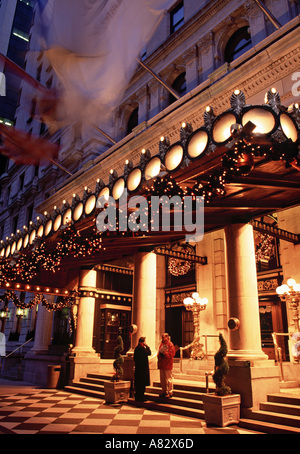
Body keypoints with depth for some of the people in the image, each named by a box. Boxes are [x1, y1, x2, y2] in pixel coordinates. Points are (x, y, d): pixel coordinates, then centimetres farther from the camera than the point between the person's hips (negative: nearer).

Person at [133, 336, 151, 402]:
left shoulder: (137, 348, 12)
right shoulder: (141, 348, -18)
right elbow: (149, 353, -15)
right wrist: (147, 346, -8)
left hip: (138, 367, 10)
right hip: (143, 368, -10)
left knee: (138, 384, 15)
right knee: (142, 384, -2)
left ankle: (137, 397, 21)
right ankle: (140, 398, 2)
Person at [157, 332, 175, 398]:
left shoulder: (170, 344, -8)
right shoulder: (161, 344, 15)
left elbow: (172, 353, -16)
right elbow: (159, 352, 22)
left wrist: (164, 354, -22)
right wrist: (159, 354, 0)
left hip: (168, 365, -7)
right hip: (161, 365, 7)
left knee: (169, 379, -2)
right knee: (162, 379, 13)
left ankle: (170, 392, 8)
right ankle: (164, 392, 23)